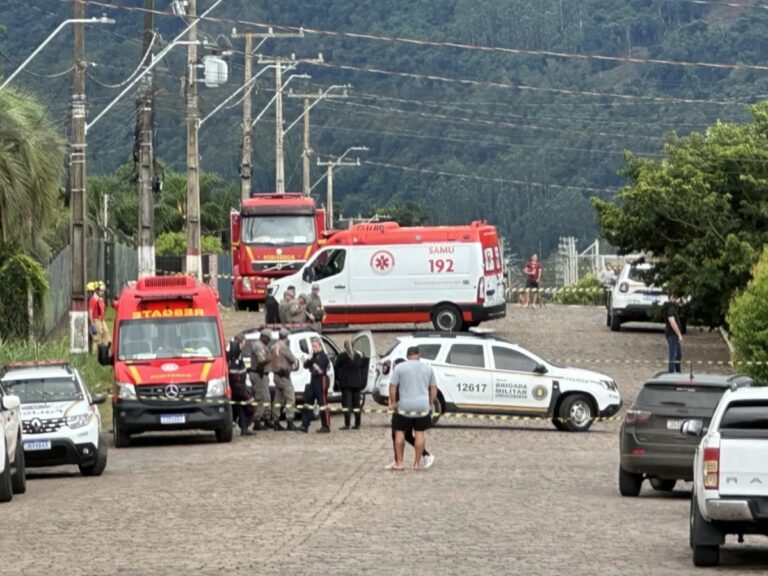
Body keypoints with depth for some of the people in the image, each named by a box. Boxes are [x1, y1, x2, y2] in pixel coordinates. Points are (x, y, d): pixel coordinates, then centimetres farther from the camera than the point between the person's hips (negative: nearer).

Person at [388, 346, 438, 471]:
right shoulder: (428, 368, 8)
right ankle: (417, 463, 9)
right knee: (420, 433, 8)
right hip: (423, 406, 2)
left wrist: (393, 402, 2)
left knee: (400, 432, 7)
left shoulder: (400, 367, -1)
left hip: (405, 406, -2)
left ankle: (399, 463, 5)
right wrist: (430, 403, 17)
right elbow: (433, 388, 9)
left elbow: (393, 386, -7)